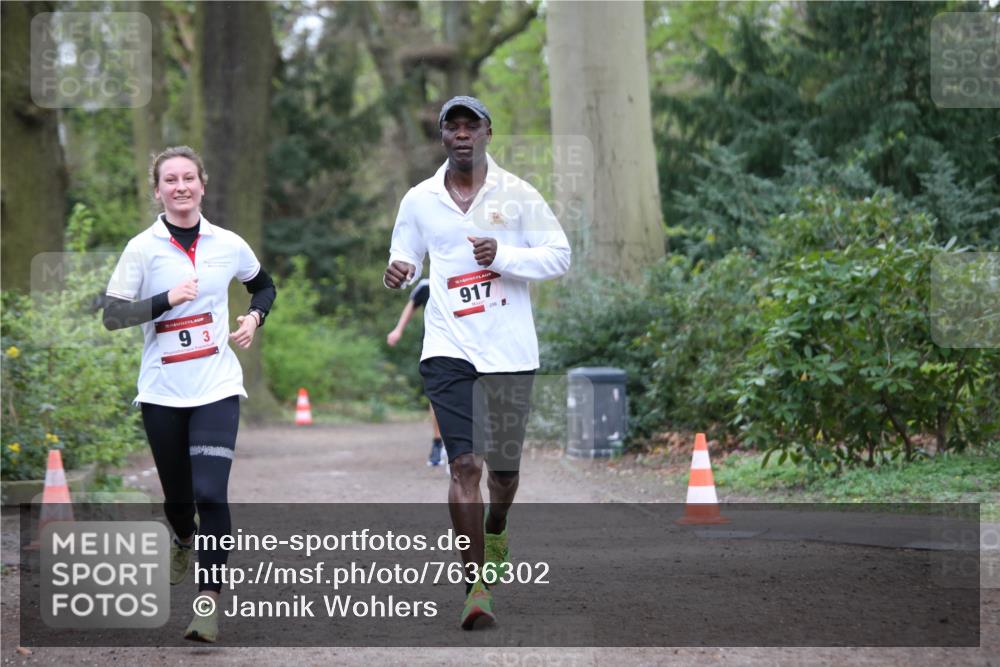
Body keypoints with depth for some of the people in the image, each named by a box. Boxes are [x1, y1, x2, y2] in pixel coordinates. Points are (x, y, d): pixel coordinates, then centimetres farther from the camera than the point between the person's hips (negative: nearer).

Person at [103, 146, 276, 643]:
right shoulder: (142, 249, -3)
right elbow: (112, 315, -7)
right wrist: (166, 299, -19)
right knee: (176, 494, 13)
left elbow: (264, 286, 22)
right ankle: (184, 541, 48)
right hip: (162, 393, 0)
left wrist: (255, 315, 2)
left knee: (211, 492, -15)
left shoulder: (228, 245, 3)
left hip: (217, 390, 0)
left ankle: (209, 600, -13)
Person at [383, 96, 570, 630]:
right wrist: (398, 271, -7)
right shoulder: (419, 200, 6)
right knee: (464, 464, -13)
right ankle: (477, 585, -9)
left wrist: (504, 256, -15)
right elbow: (405, 256, 18)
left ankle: (495, 529, 46)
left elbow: (559, 255, 1)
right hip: (449, 349, 0)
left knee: (504, 467, 10)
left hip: (510, 350, 0)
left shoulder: (517, 195, 1)